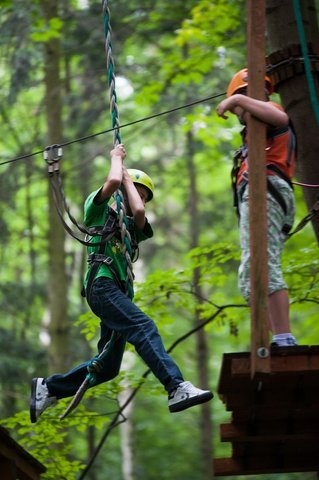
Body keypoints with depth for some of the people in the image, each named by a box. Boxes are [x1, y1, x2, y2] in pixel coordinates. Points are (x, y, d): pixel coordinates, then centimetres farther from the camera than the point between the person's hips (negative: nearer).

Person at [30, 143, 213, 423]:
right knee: (145, 328, -28)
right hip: (102, 284, -8)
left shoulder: (131, 228, 29)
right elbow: (113, 181, -7)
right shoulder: (99, 211, 12)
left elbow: (139, 211, 5)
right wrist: (117, 158, 13)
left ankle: (48, 388, 18)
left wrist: (127, 177, 18)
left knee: (108, 367, 6)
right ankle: (178, 389, -44)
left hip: (119, 292, 8)